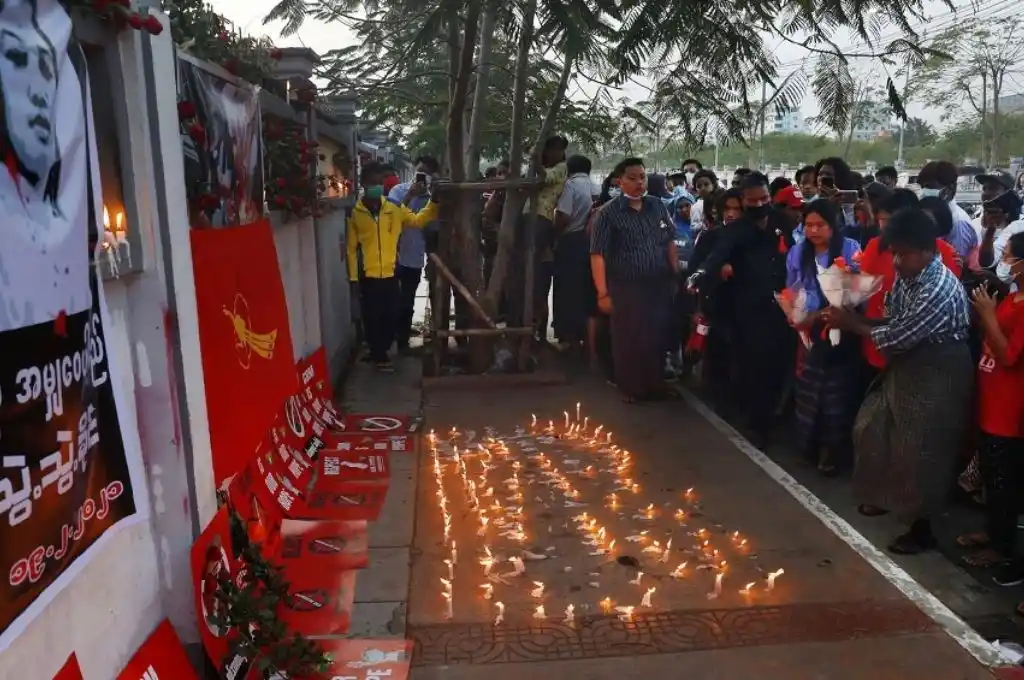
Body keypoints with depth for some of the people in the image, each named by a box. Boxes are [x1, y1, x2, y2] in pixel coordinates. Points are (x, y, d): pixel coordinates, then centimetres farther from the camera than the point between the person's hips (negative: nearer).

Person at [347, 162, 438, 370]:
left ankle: (380, 352, 32)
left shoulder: (393, 209, 3)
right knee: (372, 319, 6)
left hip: (391, 275, 3)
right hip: (368, 277, -2)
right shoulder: (355, 213, -4)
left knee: (391, 317, 11)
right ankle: (379, 355, 24)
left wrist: (433, 202, -5)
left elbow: (418, 220, 9)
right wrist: (353, 277, -3)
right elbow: (351, 248, 0)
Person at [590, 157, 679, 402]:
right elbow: (598, 254, -12)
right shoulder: (609, 213, -8)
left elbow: (669, 243, 13)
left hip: (660, 286, 4)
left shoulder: (658, 206, 6)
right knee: (628, 340, 8)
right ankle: (630, 388, 24)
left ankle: (654, 384, 31)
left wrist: (676, 275, 6)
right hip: (626, 288, -4)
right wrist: (603, 293, -17)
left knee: (658, 337, 12)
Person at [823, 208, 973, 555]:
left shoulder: (940, 290, -29)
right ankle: (887, 496, 42)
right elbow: (893, 320, 7)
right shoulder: (906, 274, -1)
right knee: (872, 429, 19)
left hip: (935, 379, -9)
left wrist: (851, 325, -16)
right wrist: (854, 317, -8)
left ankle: (921, 529, 22)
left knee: (919, 453, 3)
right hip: (907, 366, 9)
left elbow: (899, 337, -26)